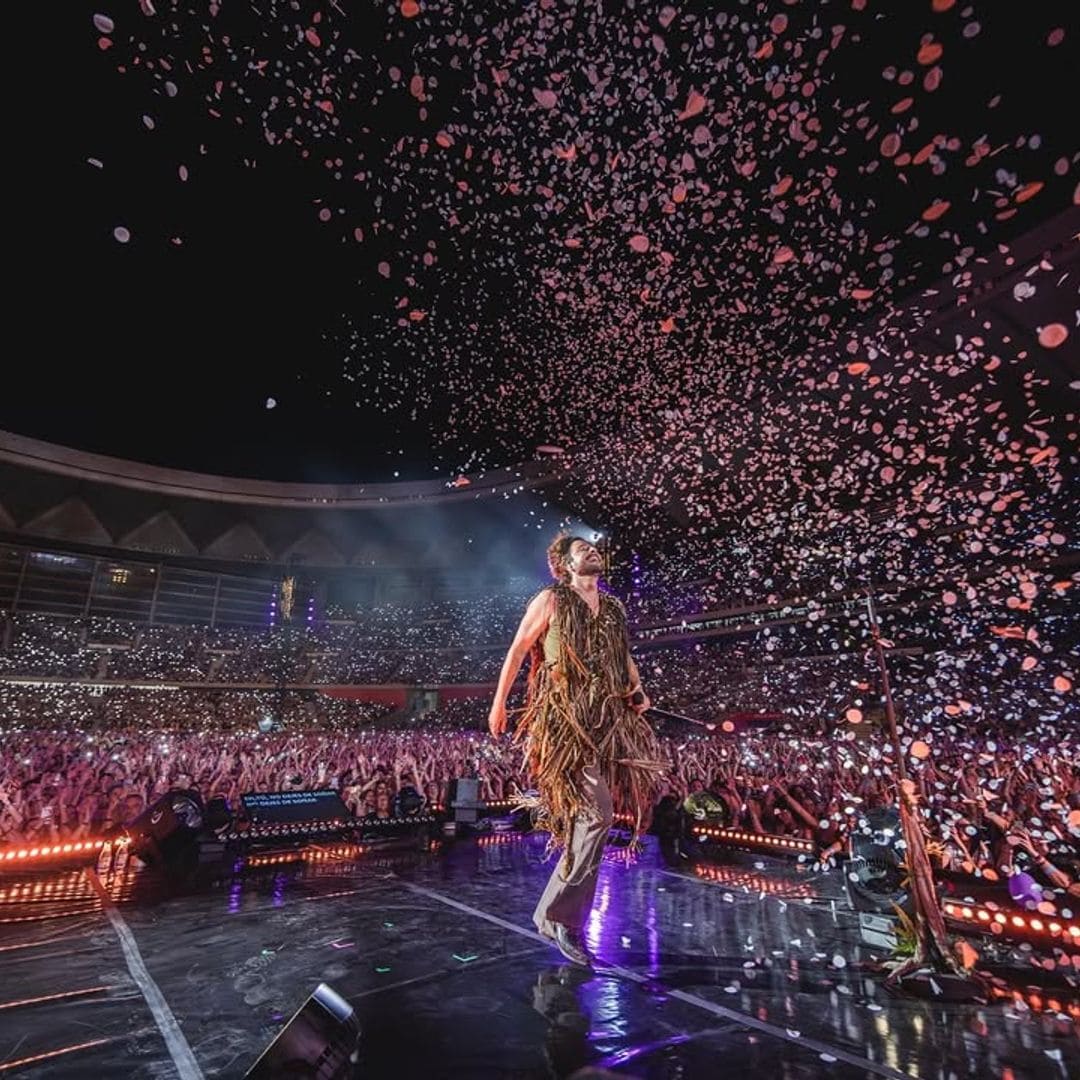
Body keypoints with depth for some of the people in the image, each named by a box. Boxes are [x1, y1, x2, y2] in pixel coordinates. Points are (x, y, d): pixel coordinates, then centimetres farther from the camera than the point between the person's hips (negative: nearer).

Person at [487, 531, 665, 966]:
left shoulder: (614, 609, 17)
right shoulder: (551, 600, -1)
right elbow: (518, 650, 2)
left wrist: (638, 690, 9)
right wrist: (499, 701, 1)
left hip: (609, 722, 7)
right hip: (565, 719, -6)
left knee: (586, 816, 9)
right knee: (597, 813, -15)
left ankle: (557, 916, 26)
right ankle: (558, 916, 3)